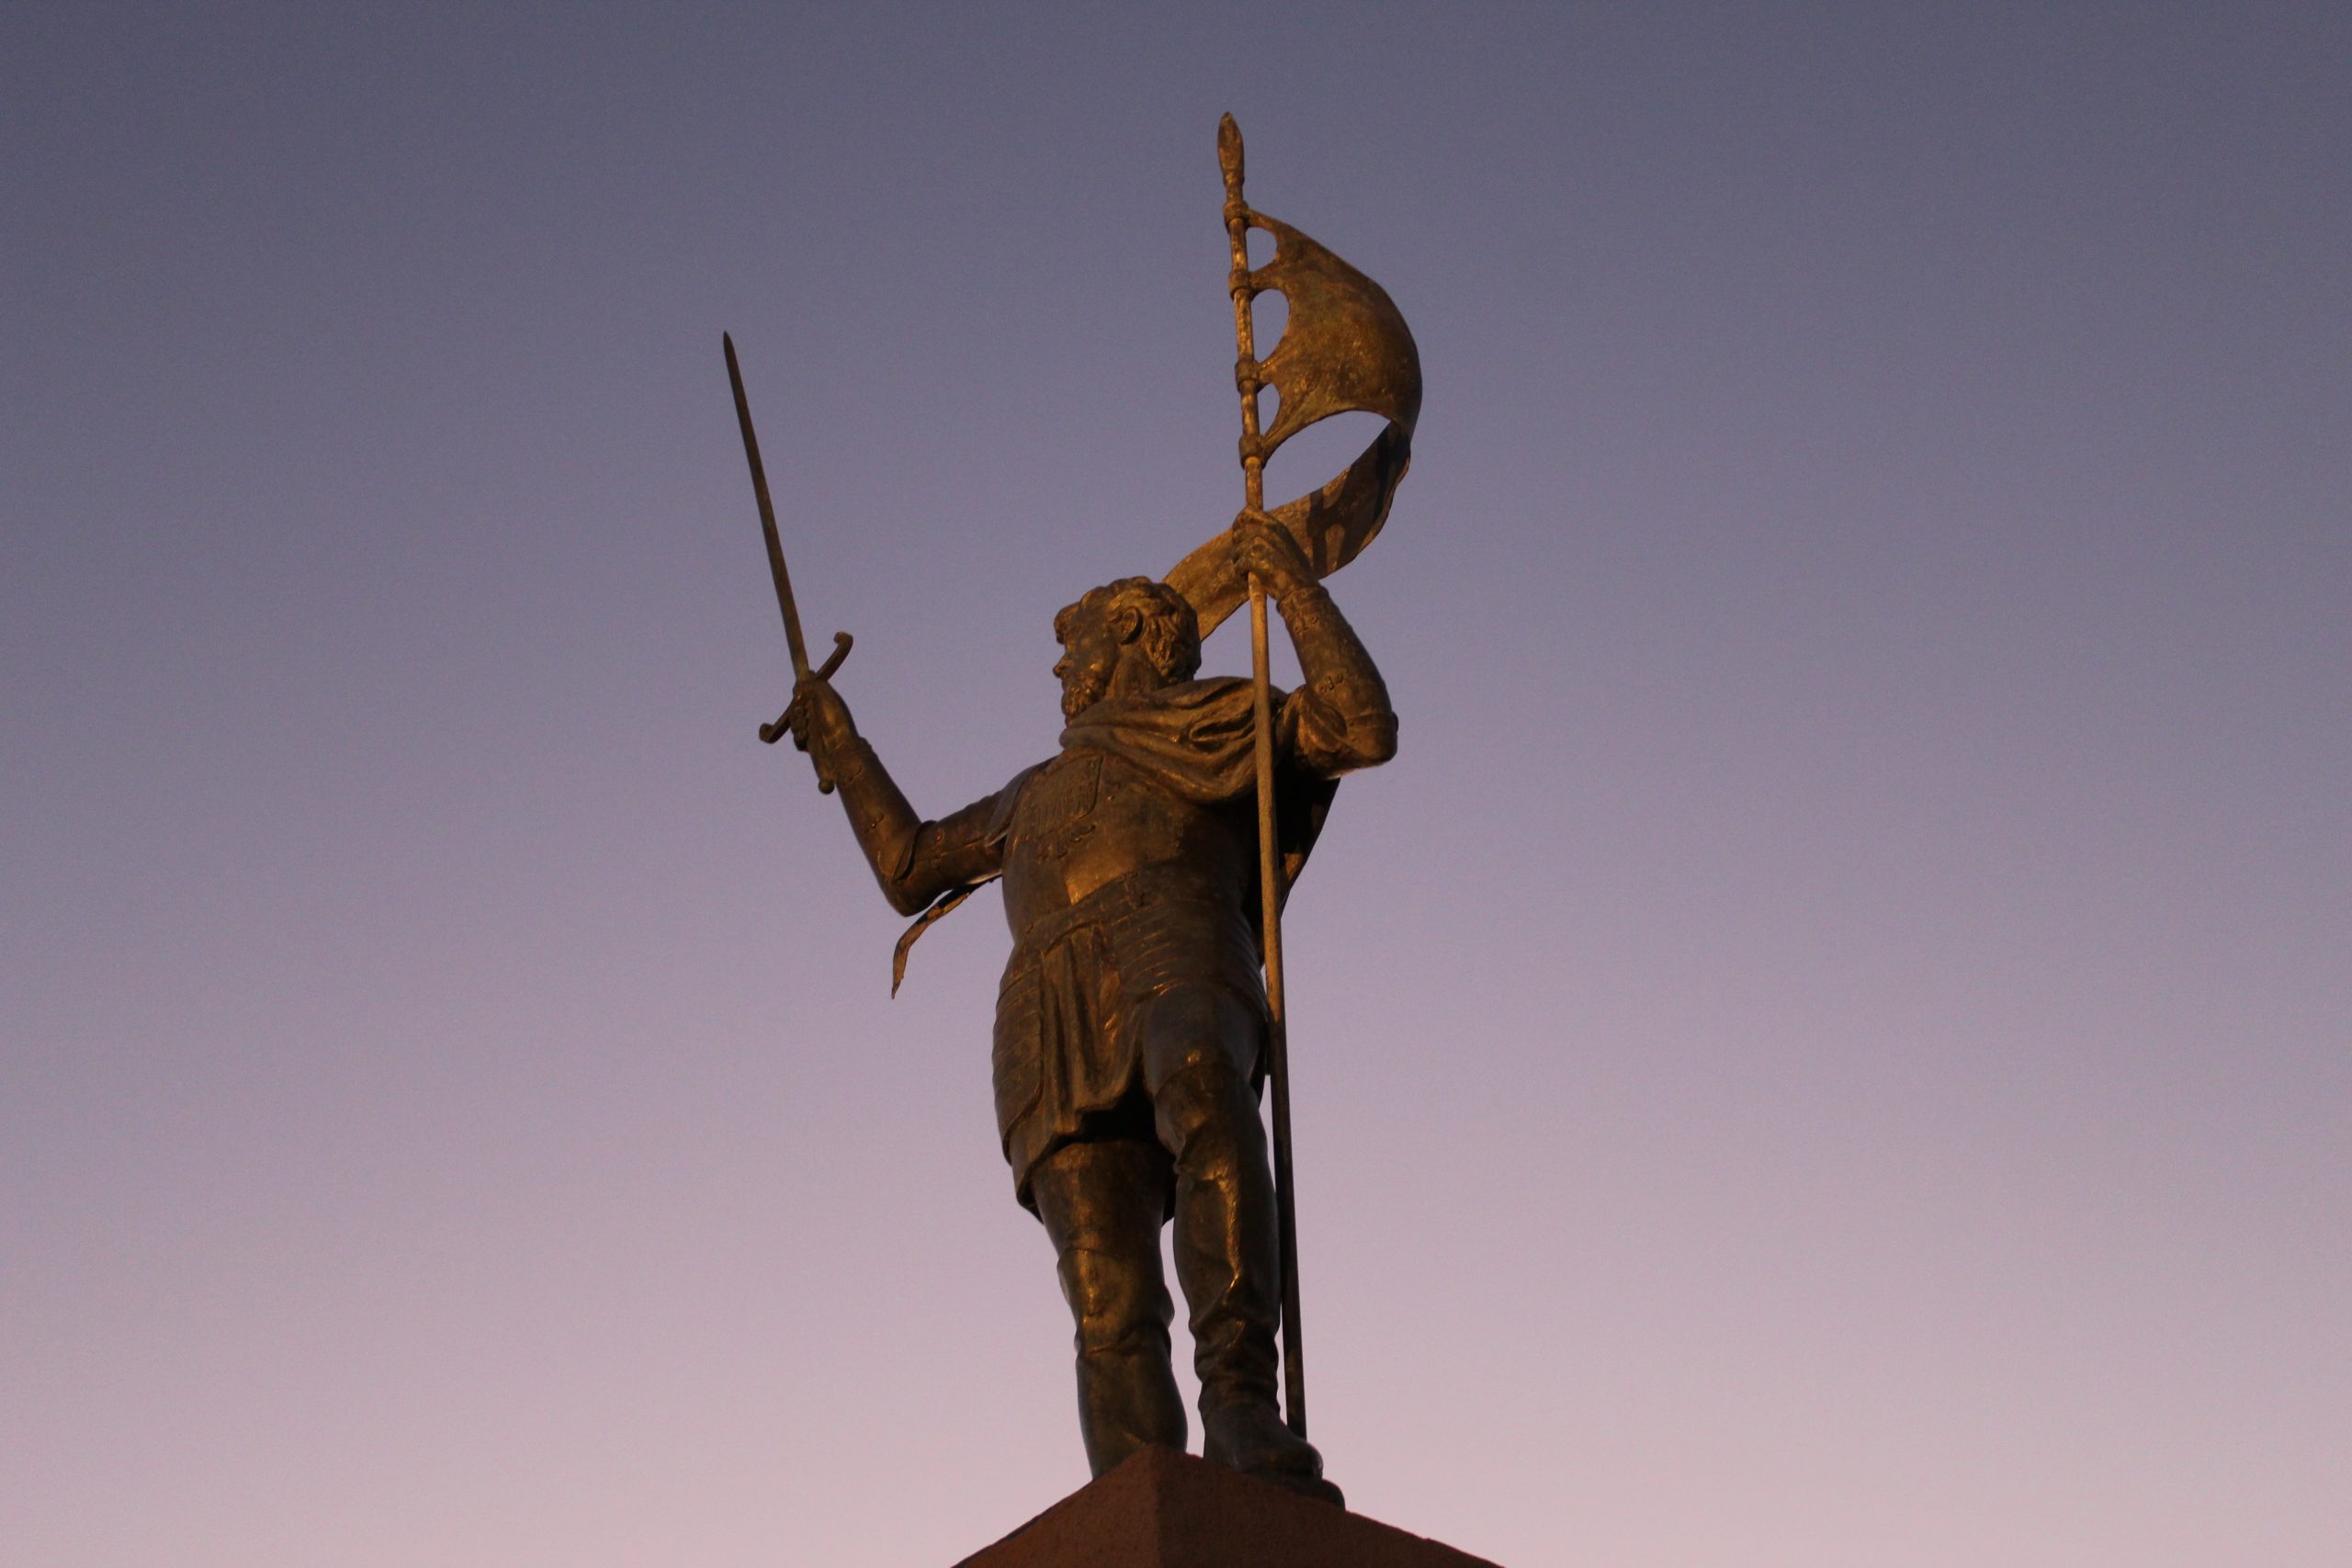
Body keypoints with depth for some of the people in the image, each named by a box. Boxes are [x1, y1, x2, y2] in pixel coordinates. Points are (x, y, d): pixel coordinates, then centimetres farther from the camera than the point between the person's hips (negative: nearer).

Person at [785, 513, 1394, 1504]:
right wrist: (842, 749, 54)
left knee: (1203, 1097, -43)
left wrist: (1291, 580, 11)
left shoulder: (1212, 719, 28)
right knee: (1112, 1311, -18)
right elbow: (909, 867, 52)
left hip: (1174, 957, -4)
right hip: (1055, 1030, 4)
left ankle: (1242, 1404, -49)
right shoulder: (1038, 792, 44)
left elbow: (1364, 730, 11)